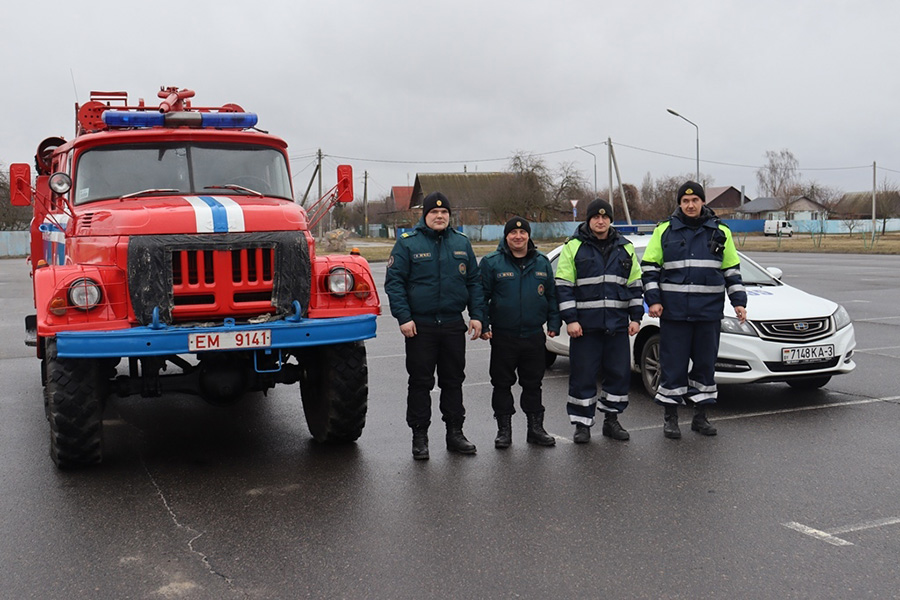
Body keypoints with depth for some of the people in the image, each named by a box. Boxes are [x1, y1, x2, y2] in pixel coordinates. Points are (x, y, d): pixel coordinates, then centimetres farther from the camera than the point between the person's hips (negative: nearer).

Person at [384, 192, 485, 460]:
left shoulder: (462, 243, 10)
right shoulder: (407, 243, -2)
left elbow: (474, 281, 13)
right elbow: (394, 282, -5)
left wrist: (476, 315, 4)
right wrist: (403, 317, -13)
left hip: (453, 326, 3)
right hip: (419, 326, -3)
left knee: (453, 380, 10)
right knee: (420, 382, 2)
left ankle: (455, 433, 21)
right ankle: (419, 437, 11)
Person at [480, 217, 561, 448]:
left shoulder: (542, 262, 8)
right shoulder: (492, 263, -2)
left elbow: (552, 295, 13)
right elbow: (481, 296, -1)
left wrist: (554, 323, 7)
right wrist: (483, 325, -7)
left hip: (534, 336, 2)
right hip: (503, 336, -2)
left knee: (533, 384, 10)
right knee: (502, 384, 5)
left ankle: (535, 428, 20)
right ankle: (504, 429, 16)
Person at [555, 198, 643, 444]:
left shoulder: (625, 247, 11)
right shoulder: (574, 247, 0)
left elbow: (634, 284, 15)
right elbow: (563, 286, -3)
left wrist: (635, 317, 8)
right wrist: (570, 319, -10)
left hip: (617, 325, 3)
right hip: (585, 325, -3)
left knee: (619, 373, 7)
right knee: (583, 375, 0)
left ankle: (611, 419, 21)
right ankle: (582, 424, 11)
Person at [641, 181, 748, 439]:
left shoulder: (720, 232, 9)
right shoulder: (665, 231, 3)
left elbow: (732, 270, 14)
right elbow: (649, 267, 5)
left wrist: (739, 301, 6)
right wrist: (653, 300, -4)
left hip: (709, 311, 2)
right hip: (673, 311, -2)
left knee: (706, 363, 8)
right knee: (673, 364, 2)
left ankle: (701, 416, 20)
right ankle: (670, 417, 13)